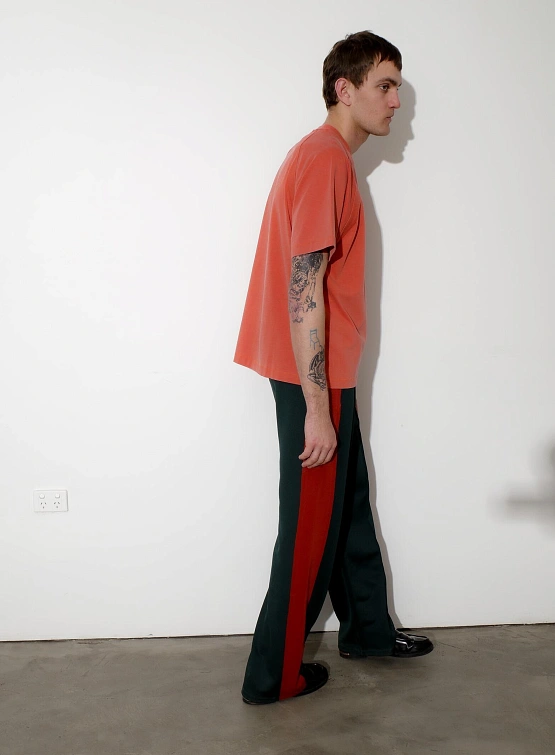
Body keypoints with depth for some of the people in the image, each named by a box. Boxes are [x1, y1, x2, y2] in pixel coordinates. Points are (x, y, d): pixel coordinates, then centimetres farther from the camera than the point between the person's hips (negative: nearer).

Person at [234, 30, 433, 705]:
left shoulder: (327, 157, 15)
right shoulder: (324, 159, -17)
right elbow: (303, 289, -23)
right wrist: (316, 408, -23)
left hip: (326, 376, 10)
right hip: (316, 380, -10)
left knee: (350, 507, 20)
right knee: (312, 527, 2)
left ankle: (368, 629, 38)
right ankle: (272, 675, 17)